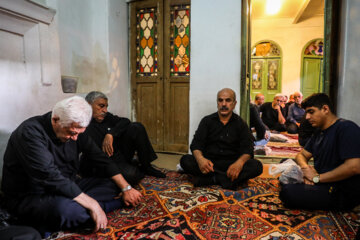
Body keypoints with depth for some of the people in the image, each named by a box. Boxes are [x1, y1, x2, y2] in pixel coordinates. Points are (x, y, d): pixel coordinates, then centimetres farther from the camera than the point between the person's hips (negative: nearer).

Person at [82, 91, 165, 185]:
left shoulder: (105, 116, 6)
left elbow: (125, 121, -6)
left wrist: (110, 134, -21)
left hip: (120, 153, 7)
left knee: (136, 127, -10)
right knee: (130, 173, -36)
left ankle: (146, 167, -1)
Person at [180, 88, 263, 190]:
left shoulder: (240, 124, 7)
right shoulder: (207, 120, 7)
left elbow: (247, 148, -4)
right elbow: (196, 144, -3)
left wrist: (240, 162, -28)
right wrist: (200, 158, -27)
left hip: (231, 165, 1)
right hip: (209, 163, 0)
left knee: (257, 166, -27)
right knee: (185, 160, -25)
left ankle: (207, 179, -29)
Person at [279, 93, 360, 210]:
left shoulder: (346, 128, -17)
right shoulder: (319, 132, 13)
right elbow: (302, 155, 15)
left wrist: (317, 177, -18)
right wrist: (306, 168, -10)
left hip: (342, 193, -9)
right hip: (322, 182, 9)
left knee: (287, 191, -29)